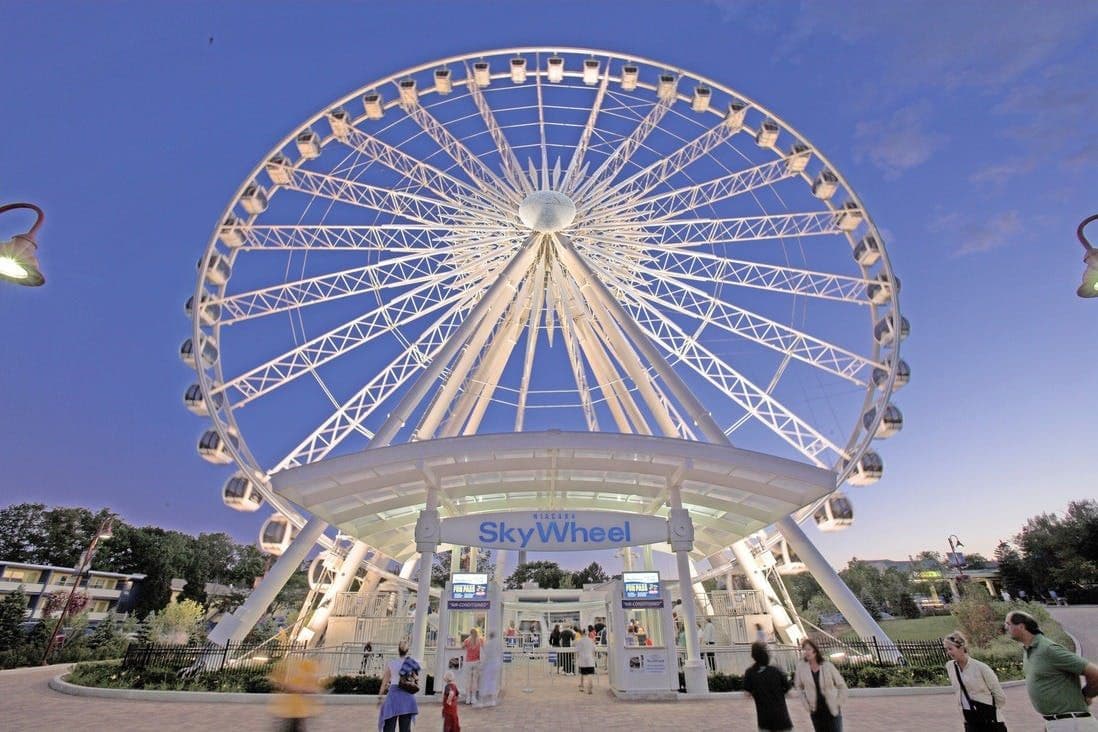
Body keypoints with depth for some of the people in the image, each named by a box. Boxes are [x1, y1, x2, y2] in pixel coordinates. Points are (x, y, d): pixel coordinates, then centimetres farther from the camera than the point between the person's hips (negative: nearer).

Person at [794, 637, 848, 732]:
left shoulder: (827, 665, -12)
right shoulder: (801, 667, -7)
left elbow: (841, 685, -2)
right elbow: (798, 687, 6)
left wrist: (839, 703, -5)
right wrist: (806, 704, 1)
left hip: (832, 709, -2)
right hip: (816, 711, 2)